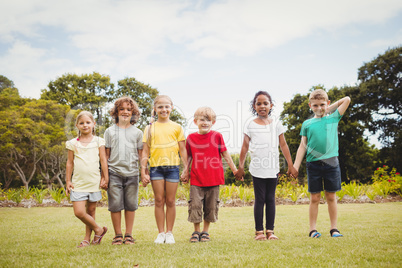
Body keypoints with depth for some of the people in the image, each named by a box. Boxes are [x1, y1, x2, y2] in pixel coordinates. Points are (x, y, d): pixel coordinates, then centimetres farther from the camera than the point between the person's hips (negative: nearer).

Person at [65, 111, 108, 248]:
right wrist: (68, 181, 7)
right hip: (78, 182, 0)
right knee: (79, 212, -9)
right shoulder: (73, 143, 6)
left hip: (94, 182, 0)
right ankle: (98, 229, 11)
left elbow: (103, 160, 5)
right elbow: (69, 163, 10)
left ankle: (87, 239, 19)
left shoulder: (98, 141, 5)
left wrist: (106, 178, 0)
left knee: (91, 211, 6)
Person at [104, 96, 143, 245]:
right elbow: (106, 154, 9)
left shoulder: (137, 132, 11)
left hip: (132, 173, 1)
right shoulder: (110, 131, 9)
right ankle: (118, 235, 13)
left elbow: (141, 155, 11)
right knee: (115, 205, 0)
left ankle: (129, 235, 15)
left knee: (131, 205, 4)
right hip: (114, 172, -1)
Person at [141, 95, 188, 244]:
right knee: (159, 201, 3)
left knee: (170, 201, 4)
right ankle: (161, 233, 12)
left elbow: (182, 150, 8)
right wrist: (143, 171, 0)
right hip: (156, 167, 0)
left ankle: (169, 232, 14)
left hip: (172, 166, 0)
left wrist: (186, 169, 2)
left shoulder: (176, 127, 7)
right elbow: (145, 151, 6)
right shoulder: (150, 128, 8)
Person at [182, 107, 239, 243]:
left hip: (213, 179, 0)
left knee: (211, 207, 7)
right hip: (196, 179, 1)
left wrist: (234, 169, 5)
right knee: (195, 205, -1)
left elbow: (225, 154, 6)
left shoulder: (217, 136, -1)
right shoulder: (191, 137, 4)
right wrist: (185, 172, 13)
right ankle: (196, 231, 15)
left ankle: (205, 232, 22)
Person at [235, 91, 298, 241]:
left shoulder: (276, 124, 6)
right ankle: (259, 231, 9)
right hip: (257, 169, -1)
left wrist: (290, 165, 7)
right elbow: (245, 147, 7)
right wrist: (240, 167, 5)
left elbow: (283, 145, 8)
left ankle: (270, 230, 13)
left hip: (273, 168, 1)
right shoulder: (251, 126, 3)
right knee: (260, 199, 1)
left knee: (270, 199, 6)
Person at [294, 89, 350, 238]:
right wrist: (295, 167, 2)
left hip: (331, 163, 0)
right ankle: (313, 229, 10)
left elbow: (347, 100, 10)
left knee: (331, 197, 6)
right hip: (313, 164, 0)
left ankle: (334, 229, 15)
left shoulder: (333, 118, 10)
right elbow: (303, 146, 8)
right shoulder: (307, 124, 9)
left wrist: (329, 109, 12)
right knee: (315, 198, 3)